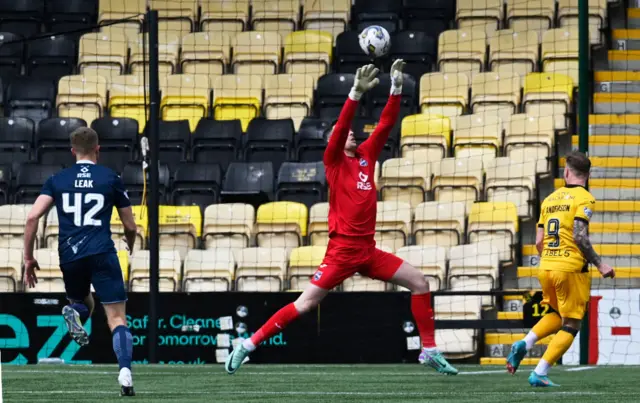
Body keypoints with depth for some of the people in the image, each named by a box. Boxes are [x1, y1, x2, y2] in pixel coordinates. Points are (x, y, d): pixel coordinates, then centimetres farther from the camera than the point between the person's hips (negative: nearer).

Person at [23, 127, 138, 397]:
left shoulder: (57, 180, 11)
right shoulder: (111, 178, 8)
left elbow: (33, 217, -2)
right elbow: (130, 226, 12)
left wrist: (28, 258, 6)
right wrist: (130, 247, 35)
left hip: (70, 256, 2)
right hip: (102, 254, -2)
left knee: (83, 304, 28)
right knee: (117, 318, -2)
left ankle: (74, 312, -10)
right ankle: (125, 372, -24)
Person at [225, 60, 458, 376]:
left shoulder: (367, 156, 14)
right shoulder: (334, 162, -1)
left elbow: (386, 124, 10)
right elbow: (340, 126, -17)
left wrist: (396, 87, 1)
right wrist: (356, 93, -28)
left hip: (368, 250, 6)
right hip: (343, 249, -6)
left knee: (419, 282, 2)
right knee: (305, 304, -10)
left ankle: (429, 351, 9)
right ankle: (248, 345, -3)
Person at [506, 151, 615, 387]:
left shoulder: (550, 199, 12)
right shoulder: (584, 199, -6)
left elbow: (538, 241, 11)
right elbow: (579, 237, -17)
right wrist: (599, 264, -10)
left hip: (545, 268, 6)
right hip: (571, 269, -6)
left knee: (556, 315, 26)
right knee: (570, 326, 3)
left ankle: (524, 344, 3)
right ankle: (539, 374, -6)